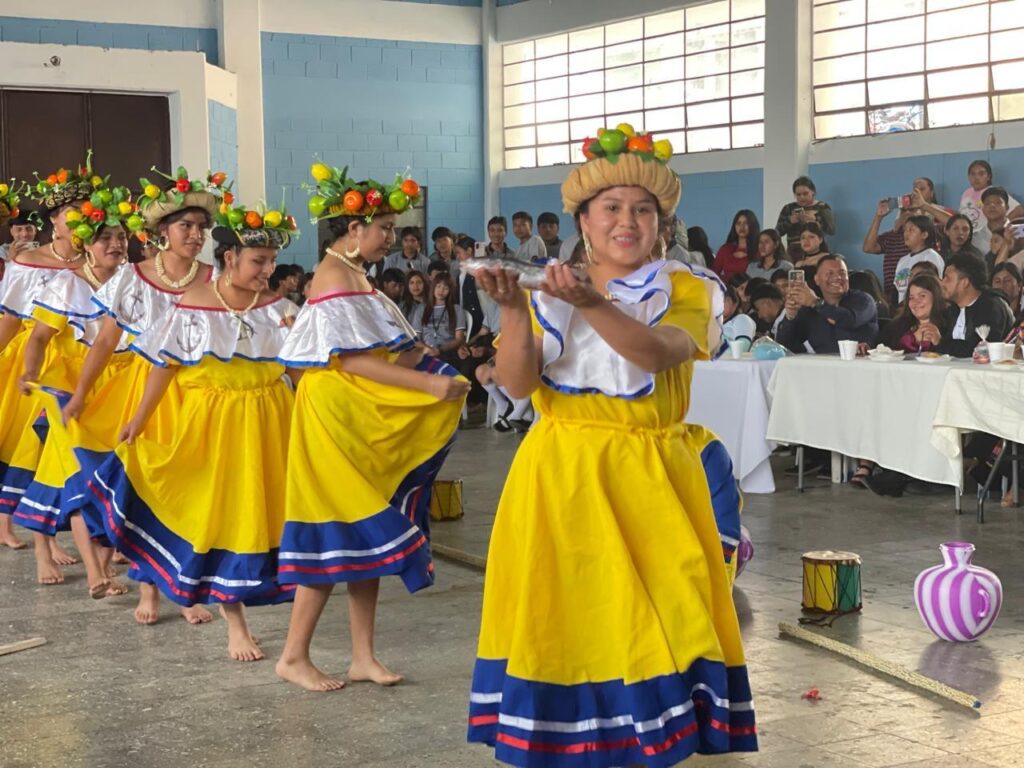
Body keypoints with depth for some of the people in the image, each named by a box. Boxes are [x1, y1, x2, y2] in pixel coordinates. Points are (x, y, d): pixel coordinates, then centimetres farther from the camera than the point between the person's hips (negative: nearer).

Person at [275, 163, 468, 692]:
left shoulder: (354, 273, 16)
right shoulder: (336, 277, -14)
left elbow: (387, 348, 16)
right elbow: (353, 359, -20)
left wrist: (438, 372, 5)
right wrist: (428, 383, -21)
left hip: (367, 419, 9)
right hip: (336, 414, -9)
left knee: (367, 532, 9)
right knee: (339, 534, -6)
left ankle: (363, 655, 14)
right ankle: (294, 656, 5)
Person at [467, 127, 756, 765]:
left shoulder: (684, 291, 1)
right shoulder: (550, 294, 8)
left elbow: (657, 354, -21)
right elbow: (518, 383, -5)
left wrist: (592, 305, -35)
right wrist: (513, 311, -21)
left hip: (646, 475, -2)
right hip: (560, 473, 2)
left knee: (650, 613, -4)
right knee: (561, 609, 1)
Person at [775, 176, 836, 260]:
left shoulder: (822, 207, 6)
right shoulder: (788, 209, 12)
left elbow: (832, 230, -5)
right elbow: (778, 231, 5)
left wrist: (815, 221, -21)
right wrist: (789, 221, -13)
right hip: (794, 254, 2)